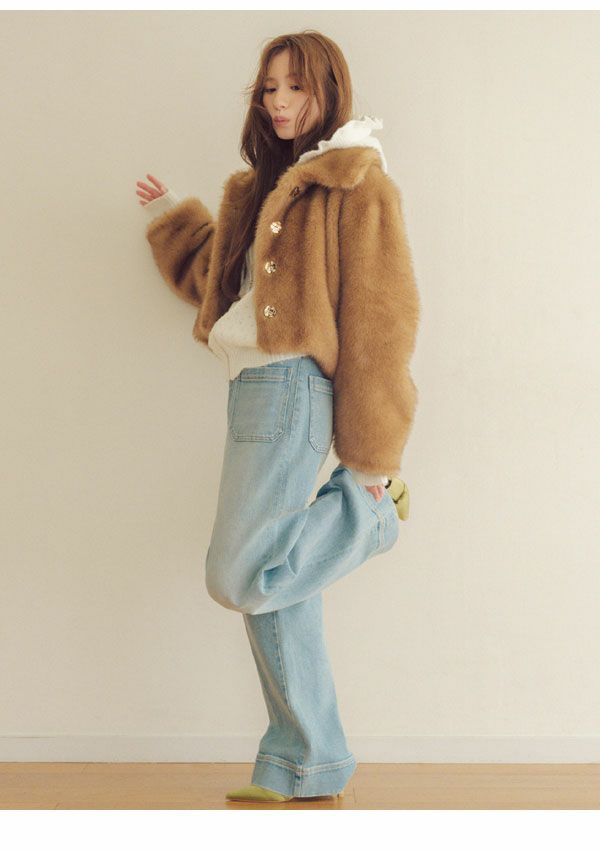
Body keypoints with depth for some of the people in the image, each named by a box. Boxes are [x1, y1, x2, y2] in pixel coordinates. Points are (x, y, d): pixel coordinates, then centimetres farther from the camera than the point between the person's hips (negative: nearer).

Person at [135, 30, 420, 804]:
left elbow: (379, 318, -10)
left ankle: (370, 510, 8)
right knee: (271, 584, 7)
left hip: (291, 389, -9)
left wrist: (371, 456, -13)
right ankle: (308, 768, 15)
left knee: (236, 578, -13)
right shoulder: (264, 184, 20)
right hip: (256, 388, 9)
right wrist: (174, 219, 29)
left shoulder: (355, 182, -6)